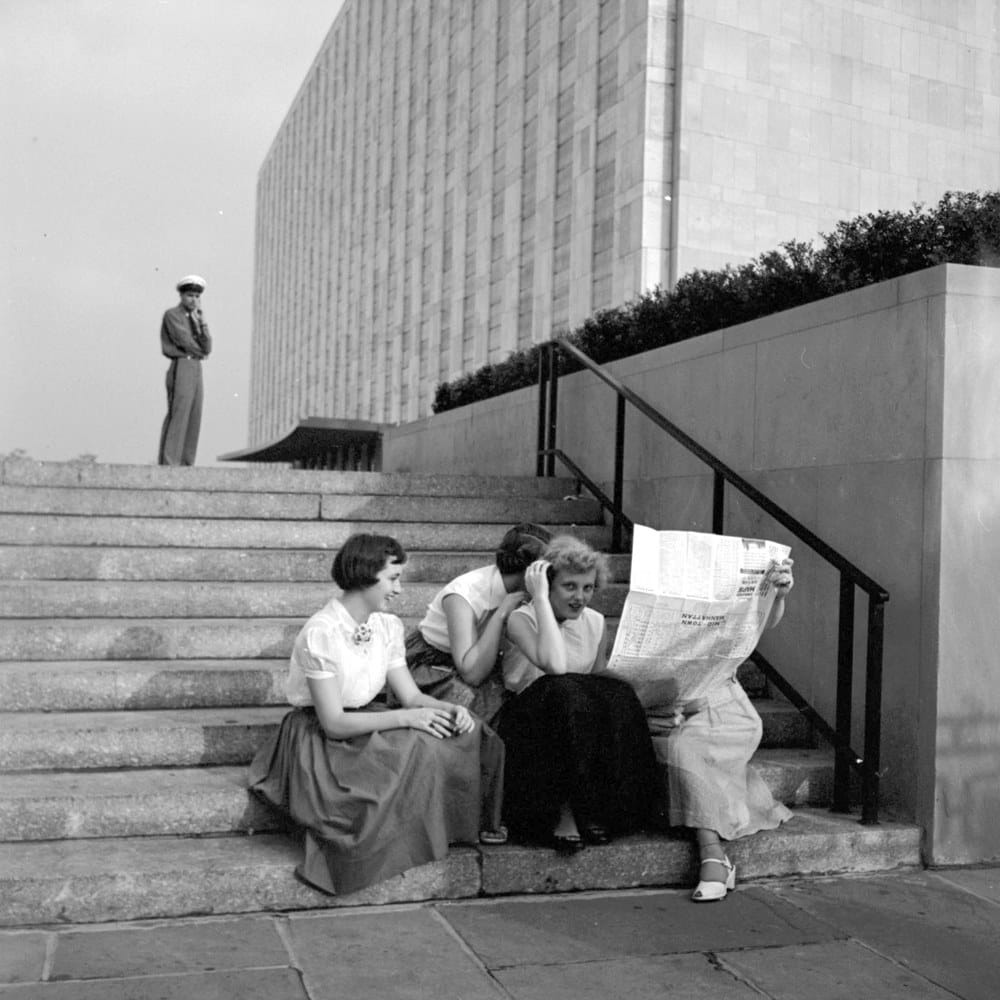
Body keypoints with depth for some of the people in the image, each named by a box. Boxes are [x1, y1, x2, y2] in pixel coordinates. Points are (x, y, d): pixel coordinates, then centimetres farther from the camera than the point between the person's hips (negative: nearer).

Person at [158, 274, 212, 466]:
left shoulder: (195, 319, 21)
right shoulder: (171, 315, -2)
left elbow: (206, 348, 6)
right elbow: (184, 342, -12)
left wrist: (201, 319, -2)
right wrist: (199, 352, 6)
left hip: (196, 370, 8)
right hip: (180, 369, -8)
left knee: (193, 421, 3)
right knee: (177, 417, -13)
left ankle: (185, 464, 4)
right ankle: (168, 464, -15)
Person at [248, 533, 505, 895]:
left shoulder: (389, 626, 2)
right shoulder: (321, 633, -22)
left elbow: (411, 696, 2)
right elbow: (333, 723, -24)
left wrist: (449, 709, -19)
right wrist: (406, 718, -28)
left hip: (369, 724, 7)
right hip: (320, 739, -7)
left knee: (467, 733, -13)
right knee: (416, 749, -31)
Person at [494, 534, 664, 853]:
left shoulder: (595, 623, 9)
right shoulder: (521, 619, -8)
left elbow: (600, 678, 15)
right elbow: (554, 665, -28)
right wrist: (540, 597, -24)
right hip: (527, 724, -4)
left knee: (617, 695, -26)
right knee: (565, 692, -35)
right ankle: (561, 812, -29)